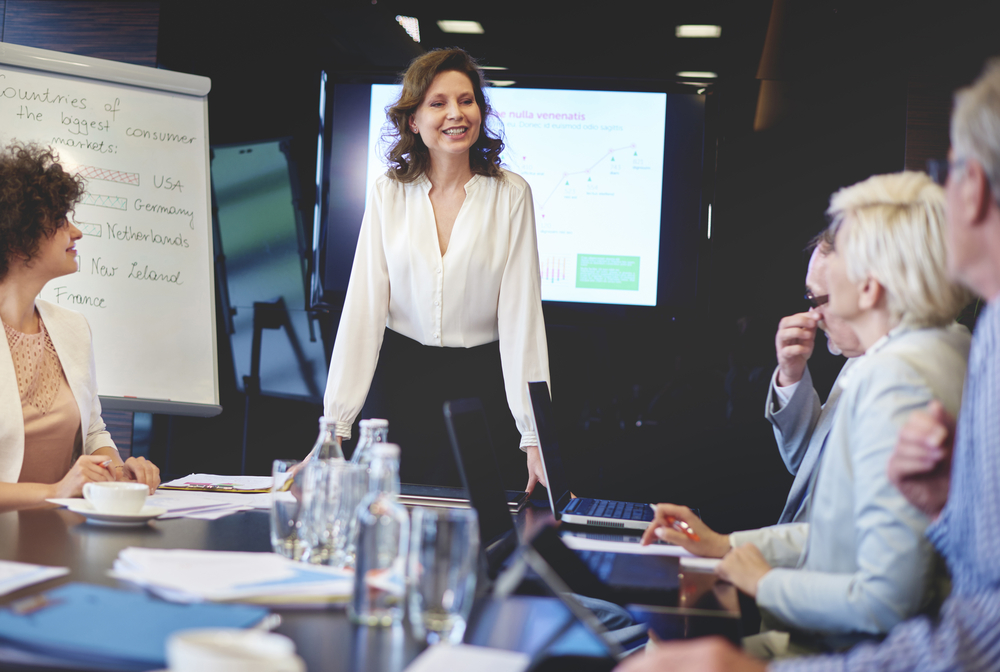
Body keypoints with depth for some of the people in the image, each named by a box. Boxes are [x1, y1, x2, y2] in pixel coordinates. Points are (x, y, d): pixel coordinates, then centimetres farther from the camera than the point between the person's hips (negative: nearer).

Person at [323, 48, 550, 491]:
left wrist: (535, 437, -15)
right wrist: (334, 428, -12)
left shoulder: (510, 194, -4)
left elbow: (522, 311, -8)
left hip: (483, 387, -1)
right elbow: (363, 308, -5)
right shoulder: (389, 193, -1)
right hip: (398, 381, 1)